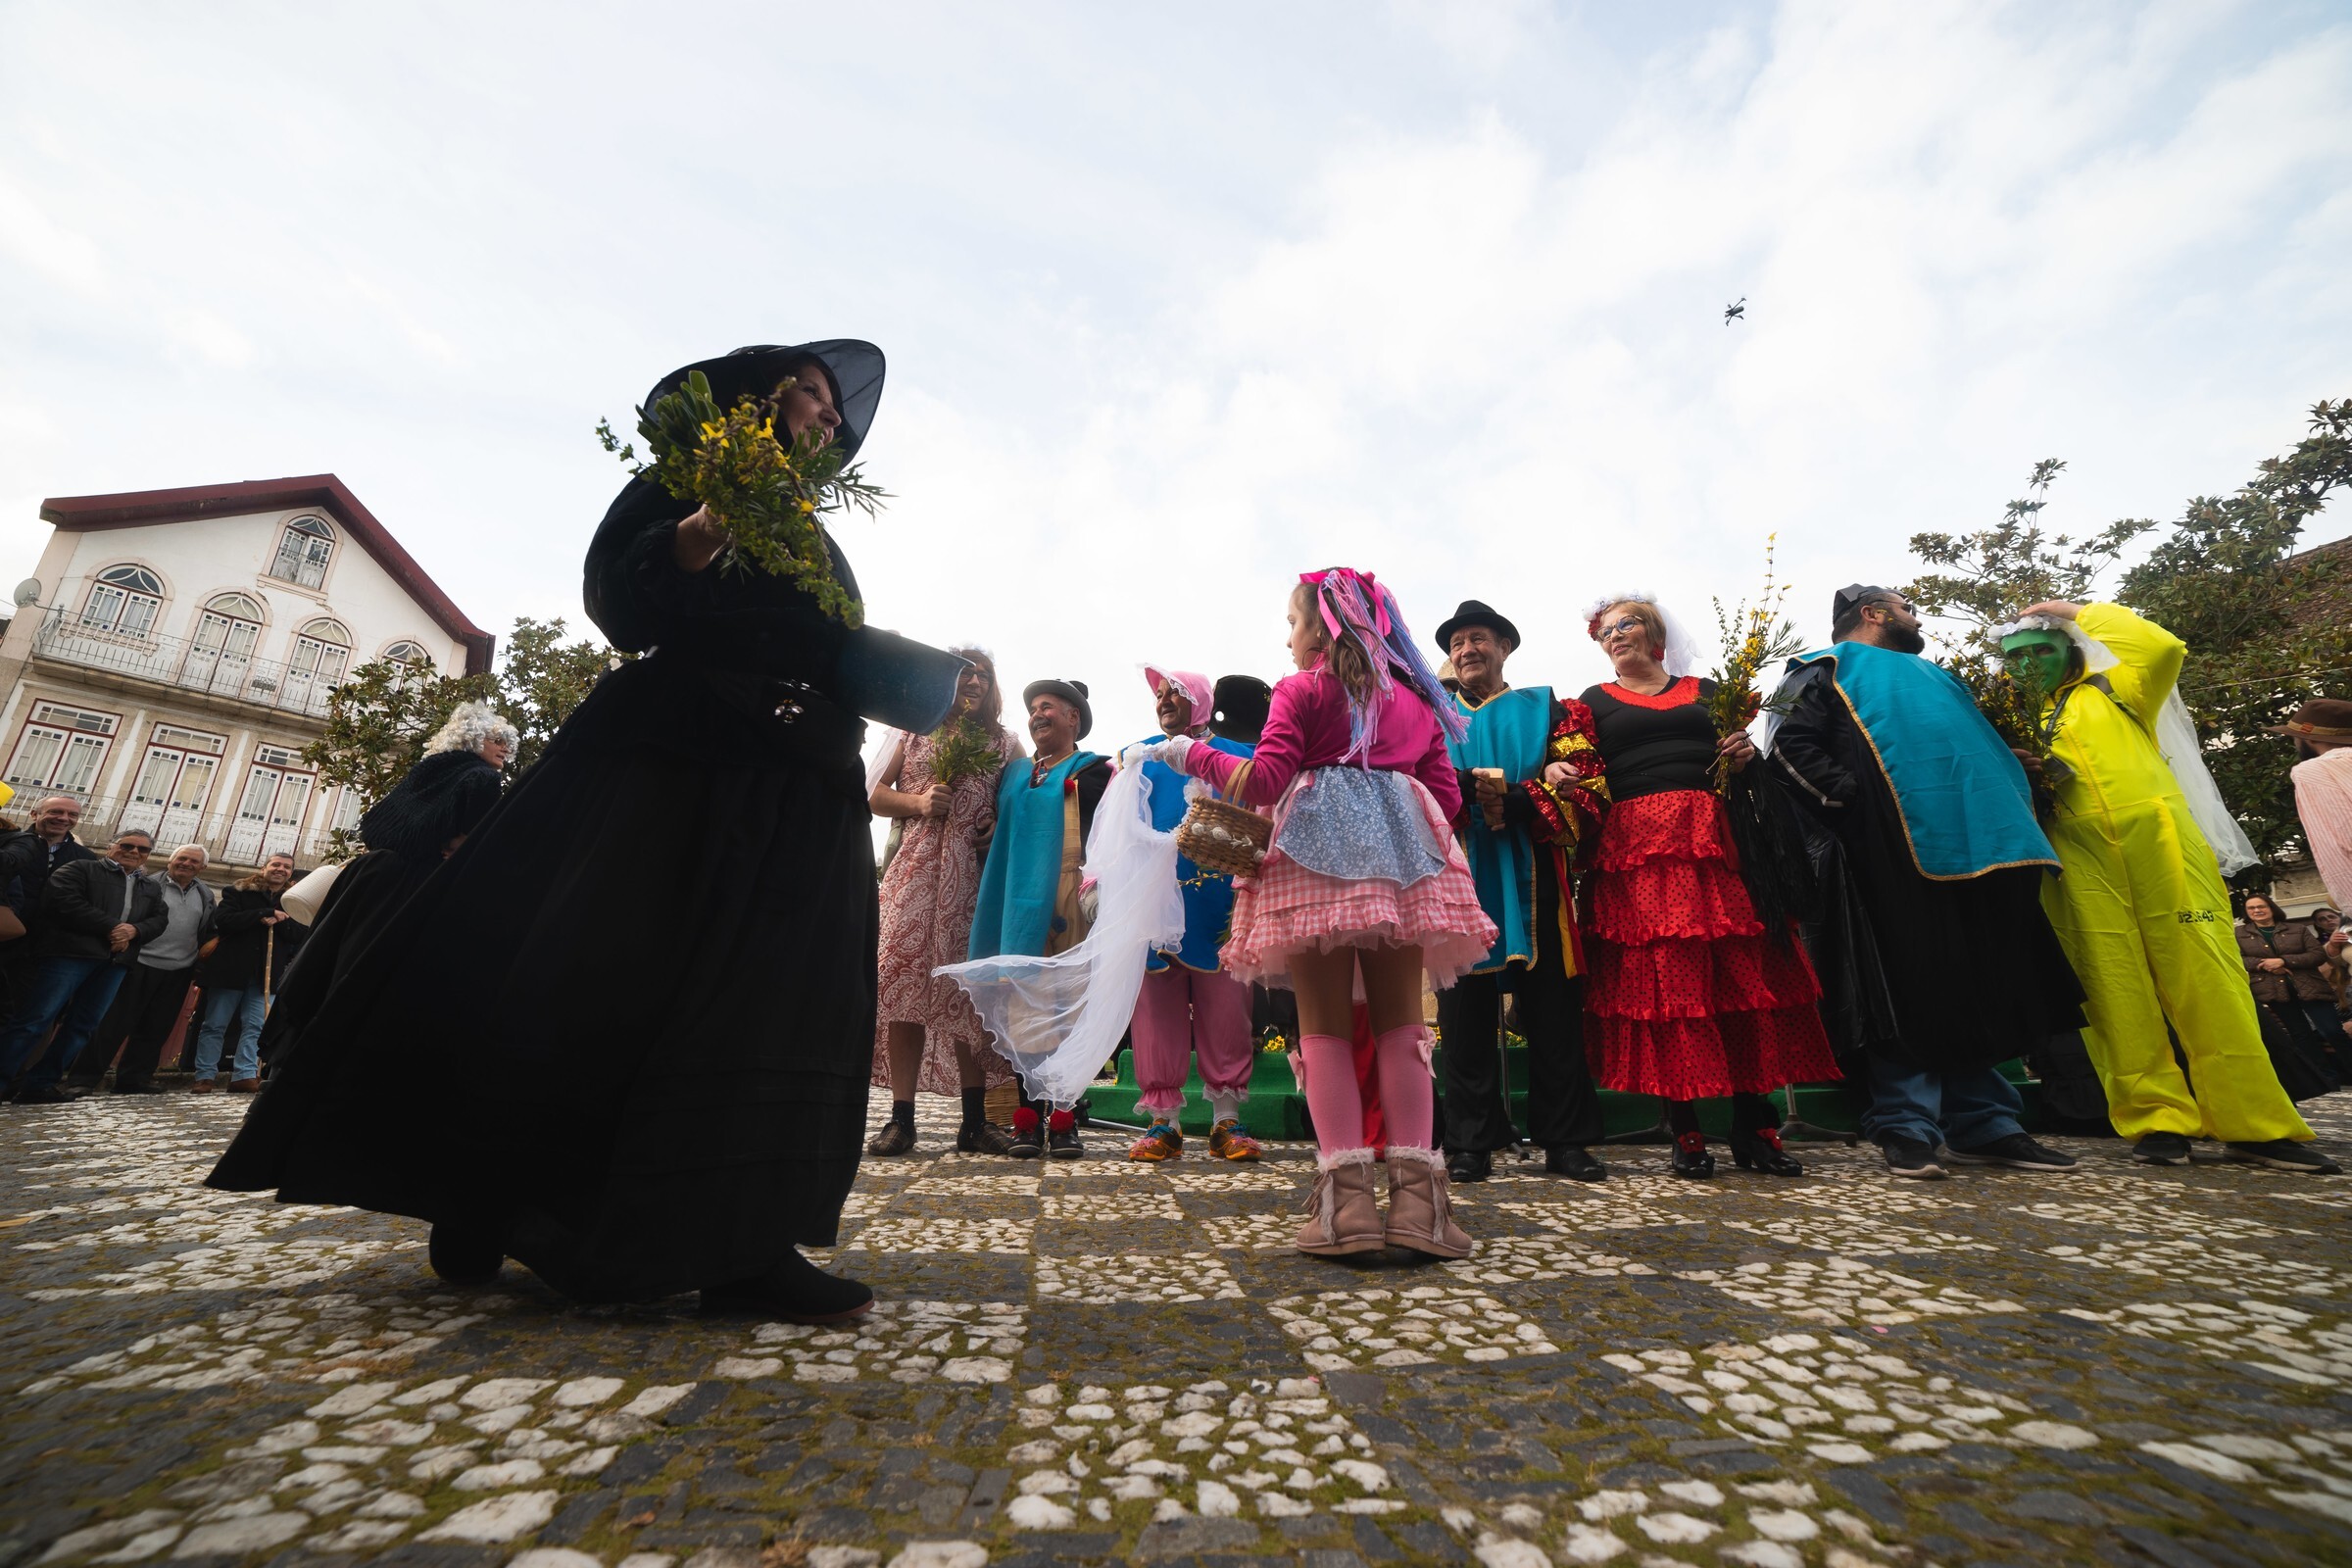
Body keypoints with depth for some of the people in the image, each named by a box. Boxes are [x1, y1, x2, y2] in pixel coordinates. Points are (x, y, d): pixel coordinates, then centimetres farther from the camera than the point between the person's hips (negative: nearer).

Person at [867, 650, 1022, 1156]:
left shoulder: (1005, 744, 16)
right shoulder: (913, 731, 16)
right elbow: (873, 793, 11)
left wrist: (1000, 829, -9)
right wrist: (918, 802, -6)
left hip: (974, 875, 0)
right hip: (914, 869, 0)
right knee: (906, 983, -5)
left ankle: (974, 1120, 6)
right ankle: (901, 1118, 1)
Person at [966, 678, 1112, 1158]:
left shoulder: (1093, 771, 9)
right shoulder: (1013, 775, 23)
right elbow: (995, 840, 23)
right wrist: (983, 905, 15)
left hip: (1068, 902, -4)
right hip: (1018, 903, 4)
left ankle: (1064, 1121, 3)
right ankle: (1028, 1120, 7)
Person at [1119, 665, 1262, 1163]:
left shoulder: (1237, 757, 11)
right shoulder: (1137, 757, 16)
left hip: (1217, 903, -1)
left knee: (1224, 1011, 1)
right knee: (1156, 1010, 3)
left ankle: (1227, 1119, 14)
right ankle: (1164, 1119, 14)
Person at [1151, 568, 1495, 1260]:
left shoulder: (1302, 690, 3)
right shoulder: (1415, 698, 18)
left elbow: (1264, 782, -8)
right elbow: (1446, 796, 14)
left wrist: (1190, 753, 5)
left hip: (1317, 856, -4)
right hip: (1404, 860, 4)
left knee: (1325, 1025, 0)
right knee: (1400, 1020, 7)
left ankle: (1346, 1199, -3)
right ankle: (1417, 1194, 3)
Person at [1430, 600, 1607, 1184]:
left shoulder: (1544, 709, 13)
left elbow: (1579, 788, 0)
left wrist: (1511, 798, -16)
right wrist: (1472, 786, -16)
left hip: (1531, 876, 0)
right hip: (1459, 876, 1)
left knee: (1552, 1007, 2)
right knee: (1466, 1008, 1)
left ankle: (1565, 1141, 15)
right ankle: (1471, 1145, 10)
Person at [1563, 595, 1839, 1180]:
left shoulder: (1704, 691, 20)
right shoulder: (1596, 701, 14)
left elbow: (1738, 762, 20)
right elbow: (1583, 774, 2)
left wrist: (1746, 753, -1)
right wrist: (1556, 772, -19)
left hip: (1714, 842, 2)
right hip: (1637, 847, -2)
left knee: (1742, 974, -2)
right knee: (1659, 979, -6)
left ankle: (1753, 1127, 7)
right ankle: (1686, 1132, 2)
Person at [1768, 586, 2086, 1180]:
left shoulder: (1933, 675, 31)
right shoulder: (1832, 668, 6)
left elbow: (1986, 747, 34)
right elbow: (1790, 744, -9)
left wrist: (2016, 808, 18)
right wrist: (1850, 799, -16)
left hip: (1978, 842, 8)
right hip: (1898, 848, -8)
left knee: (1985, 988, 8)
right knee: (1909, 989, -7)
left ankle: (1985, 1124, 16)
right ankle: (1906, 1127, 0)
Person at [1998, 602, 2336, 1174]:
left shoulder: (2111, 693, 18)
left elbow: (2163, 648, 0)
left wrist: (2083, 612, 9)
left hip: (2159, 841, 0)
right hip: (2080, 860, 1)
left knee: (2205, 977, -4)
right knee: (2116, 990, -3)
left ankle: (2256, 1124, 3)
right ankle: (2158, 1119, 3)